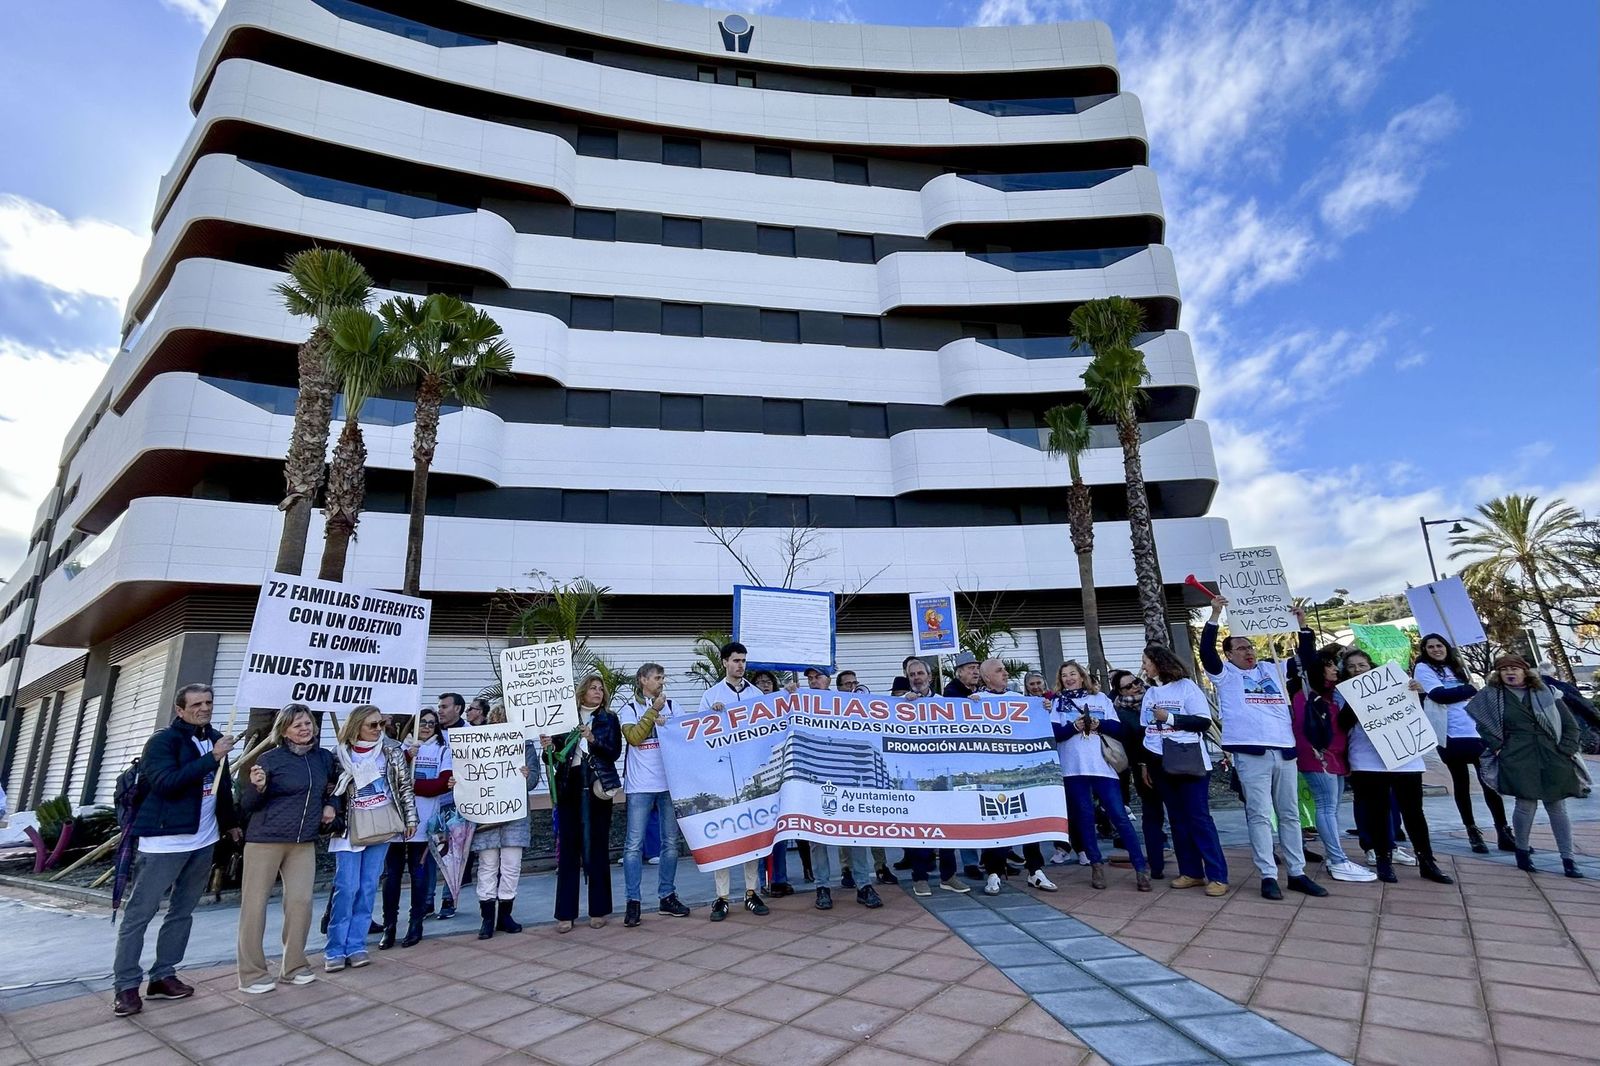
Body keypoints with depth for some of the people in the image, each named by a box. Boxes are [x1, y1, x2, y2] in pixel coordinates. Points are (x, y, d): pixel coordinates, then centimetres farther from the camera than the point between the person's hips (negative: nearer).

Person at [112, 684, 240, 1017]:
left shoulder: (215, 739, 8)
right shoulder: (163, 741, -10)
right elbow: (167, 782, -24)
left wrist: (229, 822, 24)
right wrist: (211, 758, -26)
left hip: (203, 842, 6)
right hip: (164, 841, -6)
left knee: (182, 912, 12)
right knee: (138, 913, 1)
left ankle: (163, 976, 21)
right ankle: (126, 986, 9)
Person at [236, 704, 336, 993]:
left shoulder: (325, 757, 4)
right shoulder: (270, 759, -10)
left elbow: (333, 786, 22)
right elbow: (247, 805, -7)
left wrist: (330, 805, 5)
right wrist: (258, 787, -27)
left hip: (304, 842, 4)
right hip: (265, 839, -3)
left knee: (301, 901, 1)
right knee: (255, 904, 3)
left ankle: (294, 966, 16)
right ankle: (252, 973, 17)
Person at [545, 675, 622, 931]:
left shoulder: (609, 719, 8)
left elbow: (615, 752, -2)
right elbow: (556, 755, 9)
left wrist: (593, 740, -16)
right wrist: (549, 747, -12)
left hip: (597, 787, 0)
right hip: (569, 787, 1)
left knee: (598, 847, 3)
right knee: (568, 848, 2)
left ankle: (598, 910, 14)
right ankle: (565, 913, 11)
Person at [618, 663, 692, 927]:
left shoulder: (671, 706, 10)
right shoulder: (628, 709, 3)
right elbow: (634, 737, -12)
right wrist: (654, 710, -10)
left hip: (670, 783, 3)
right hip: (640, 786, -3)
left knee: (670, 842, 9)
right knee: (634, 844, -3)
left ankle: (667, 897, 20)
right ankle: (633, 902, 6)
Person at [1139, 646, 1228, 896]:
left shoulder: (1186, 686, -6)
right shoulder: (1150, 693, 11)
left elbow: (1204, 722, -12)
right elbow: (1145, 730, 14)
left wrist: (1170, 718, -17)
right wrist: (1144, 763, 11)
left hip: (1189, 762, -6)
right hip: (1161, 764, 6)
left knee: (1199, 818, -6)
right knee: (1177, 819, 8)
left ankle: (1217, 876, 0)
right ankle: (1191, 872, 15)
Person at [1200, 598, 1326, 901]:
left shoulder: (1272, 669, 16)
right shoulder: (1226, 674, 1)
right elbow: (1206, 651, -15)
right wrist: (1215, 615, -21)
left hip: (1285, 751, 5)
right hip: (1251, 753, -5)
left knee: (1290, 814, 12)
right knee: (1259, 816, -3)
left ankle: (1297, 873, 22)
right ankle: (1268, 876, 2)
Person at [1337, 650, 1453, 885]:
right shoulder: (1342, 692, 7)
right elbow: (1343, 724, -6)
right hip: (1368, 761, -2)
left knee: (1413, 810, 6)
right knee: (1377, 812, 3)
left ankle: (1427, 862, 16)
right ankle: (1384, 861, 12)